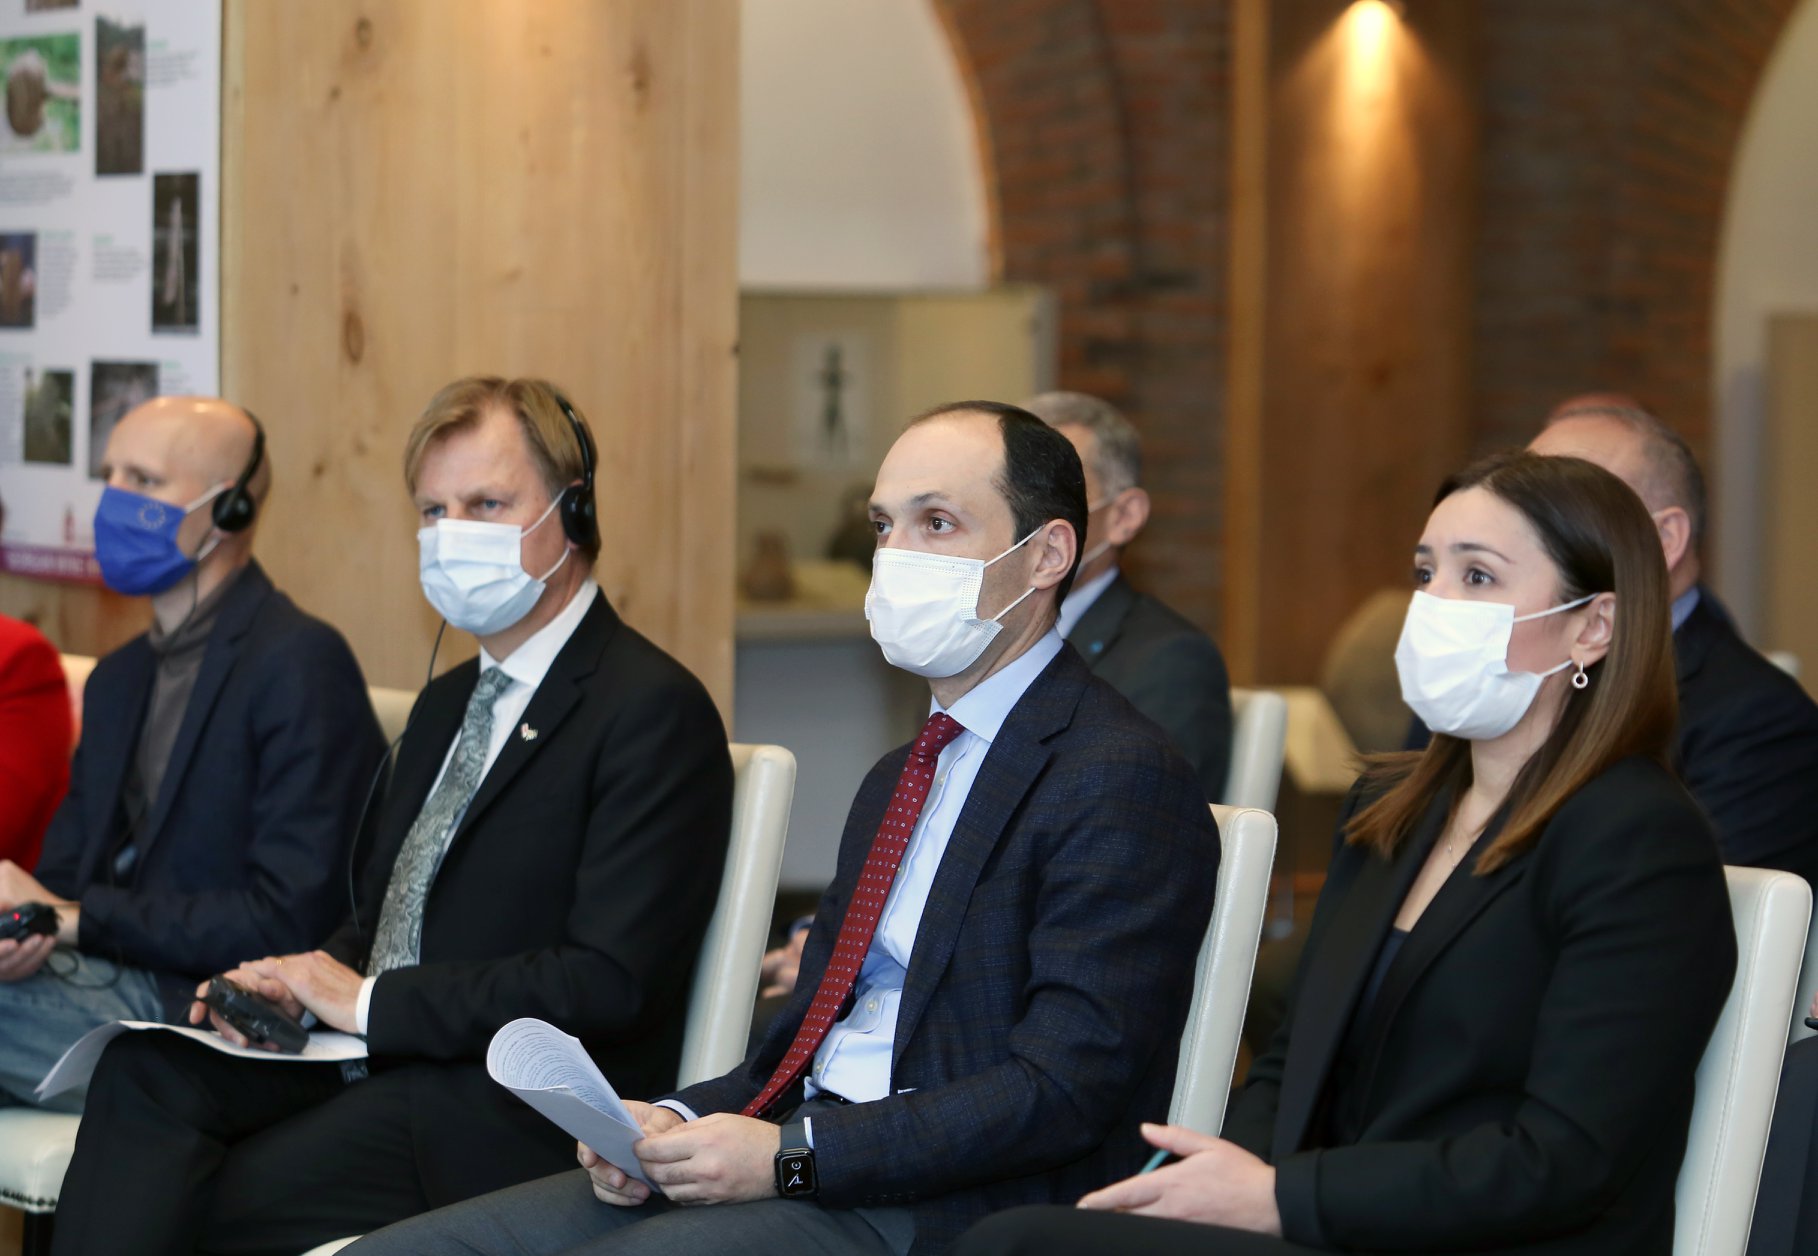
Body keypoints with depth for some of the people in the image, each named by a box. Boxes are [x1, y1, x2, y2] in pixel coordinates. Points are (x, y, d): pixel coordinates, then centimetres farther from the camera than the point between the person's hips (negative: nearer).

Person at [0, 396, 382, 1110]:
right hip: (118, 983, 7)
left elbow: (287, 920, -14)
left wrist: (77, 918, -12)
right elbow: (63, 873, 18)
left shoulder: (300, 664, -7)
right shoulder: (116, 679, 22)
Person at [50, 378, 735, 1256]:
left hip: (523, 1116, -8)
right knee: (145, 1070, -20)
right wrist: (290, 986, -1)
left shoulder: (655, 711, -9)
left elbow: (610, 982, -18)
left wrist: (368, 1002, -14)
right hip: (374, 1058, 8)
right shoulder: (447, 703, 21)